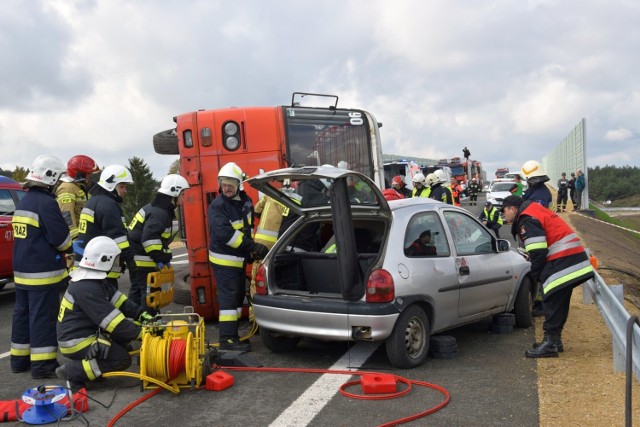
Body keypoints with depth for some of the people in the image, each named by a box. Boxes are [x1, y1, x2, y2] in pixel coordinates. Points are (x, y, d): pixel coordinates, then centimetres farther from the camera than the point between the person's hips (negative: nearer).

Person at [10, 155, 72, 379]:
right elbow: (61, 239, -19)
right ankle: (42, 364, -2)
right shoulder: (46, 203, -16)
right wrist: (72, 248, 3)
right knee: (43, 318, -5)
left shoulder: (23, 203, 14)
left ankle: (19, 358, 24)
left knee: (22, 313, 15)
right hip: (44, 272, -9)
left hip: (22, 271, 9)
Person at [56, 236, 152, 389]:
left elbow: (120, 301, 5)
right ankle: (73, 372, -9)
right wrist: (140, 333, -23)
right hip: (76, 342, -10)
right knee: (123, 360, -13)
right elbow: (113, 321, -28)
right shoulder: (86, 288, -27)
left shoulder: (96, 279, 4)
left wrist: (143, 315, -7)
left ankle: (92, 361, 6)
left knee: (128, 328, 5)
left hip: (87, 332, 10)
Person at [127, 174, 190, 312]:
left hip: (135, 258, 11)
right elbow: (149, 238, -30)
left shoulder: (155, 207, 13)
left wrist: (163, 256, 13)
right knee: (150, 294, -4)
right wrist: (161, 258, -24)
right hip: (144, 261, -11)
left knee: (136, 292, 18)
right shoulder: (160, 213, -20)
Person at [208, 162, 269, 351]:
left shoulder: (245, 201, 7)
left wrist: (252, 250, 7)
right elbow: (225, 233, -29)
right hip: (224, 260, -8)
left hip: (239, 259, 8)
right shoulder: (217, 206, -17)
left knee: (238, 296, 14)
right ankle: (227, 338, -7)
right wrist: (252, 246, -30)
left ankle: (232, 333, 25)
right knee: (229, 297, -10)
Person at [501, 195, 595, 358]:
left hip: (562, 263, -11)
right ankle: (555, 340, 24)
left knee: (552, 302, -7)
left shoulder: (527, 220, -11)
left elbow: (538, 252, -18)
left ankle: (550, 344, -5)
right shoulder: (538, 212, 23)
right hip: (574, 258, 11)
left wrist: (535, 275, -4)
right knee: (559, 303, 16)